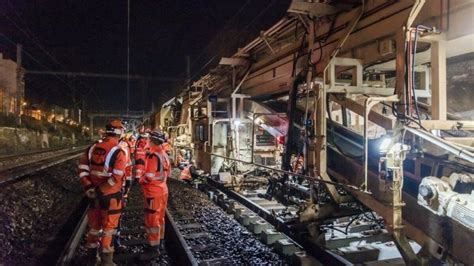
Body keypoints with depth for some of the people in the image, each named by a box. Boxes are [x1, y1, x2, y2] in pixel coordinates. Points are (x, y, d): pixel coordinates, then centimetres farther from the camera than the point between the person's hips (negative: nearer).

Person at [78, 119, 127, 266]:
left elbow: (82, 169, 0)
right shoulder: (118, 152, -17)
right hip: (111, 196, -5)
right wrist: (101, 190, -15)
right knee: (108, 228, 9)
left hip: (94, 194, 6)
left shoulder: (92, 148, 1)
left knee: (94, 226, 20)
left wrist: (89, 188, -1)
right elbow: (116, 178, -24)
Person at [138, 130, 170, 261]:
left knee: (151, 220, 0)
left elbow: (149, 176, -24)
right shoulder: (164, 154, 6)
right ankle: (159, 243, 31)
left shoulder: (153, 155, -21)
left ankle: (153, 249, 7)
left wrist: (141, 180, -6)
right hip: (163, 190, 9)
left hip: (153, 193, -9)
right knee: (160, 218, 18)